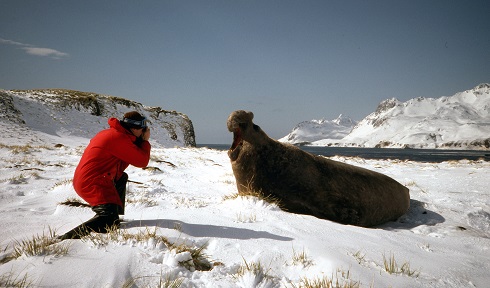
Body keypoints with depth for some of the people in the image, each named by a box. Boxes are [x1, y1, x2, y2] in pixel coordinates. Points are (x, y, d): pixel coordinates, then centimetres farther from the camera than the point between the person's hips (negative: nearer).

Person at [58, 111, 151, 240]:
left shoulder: (110, 133, 18)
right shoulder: (120, 137, -13)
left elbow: (119, 167, 20)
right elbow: (142, 161, -9)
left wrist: (140, 141, 13)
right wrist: (145, 141, 9)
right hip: (93, 183, -11)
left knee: (122, 178, 32)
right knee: (110, 221, -22)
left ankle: (114, 216, 25)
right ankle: (65, 239, -28)